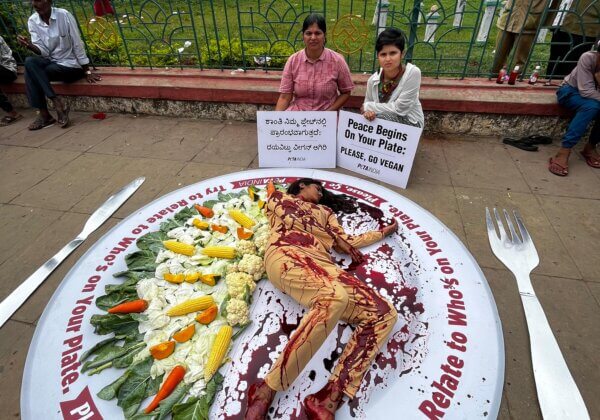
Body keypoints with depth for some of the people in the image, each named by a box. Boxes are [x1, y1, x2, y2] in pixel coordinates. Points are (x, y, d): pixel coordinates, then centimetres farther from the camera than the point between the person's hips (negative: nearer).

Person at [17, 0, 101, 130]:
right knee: (30, 62, -25)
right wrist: (29, 45, -25)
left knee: (31, 72, -23)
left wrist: (87, 72, -11)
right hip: (51, 62, 5)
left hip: (71, 65, -5)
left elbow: (78, 45, -10)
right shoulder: (32, 21, 1)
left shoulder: (64, 15, -13)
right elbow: (43, 52, -3)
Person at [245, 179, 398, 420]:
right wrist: (335, 238, 11)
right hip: (287, 255, -5)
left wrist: (385, 231, 40)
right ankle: (266, 390, -29)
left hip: (321, 263, 5)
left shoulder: (325, 211, 39)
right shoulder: (279, 197, 29)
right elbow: (294, 219, 9)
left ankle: (328, 399, -26)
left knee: (384, 314, -16)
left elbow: (347, 241, 31)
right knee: (336, 297, -38)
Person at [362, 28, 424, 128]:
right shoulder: (373, 79, -6)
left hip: (410, 123, -4)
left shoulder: (412, 73, -18)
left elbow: (399, 109, -21)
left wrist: (368, 106, -15)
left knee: (380, 117, -26)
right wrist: (367, 111, -21)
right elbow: (366, 105, 3)